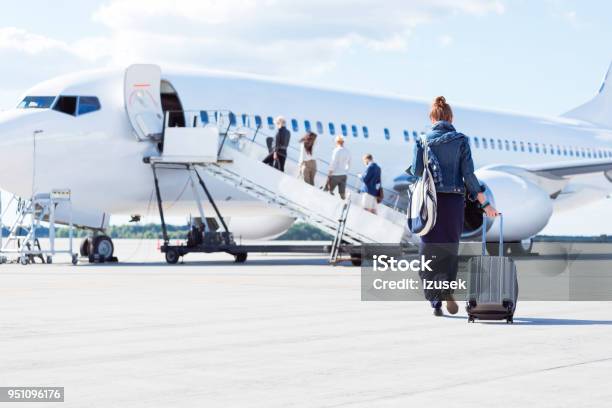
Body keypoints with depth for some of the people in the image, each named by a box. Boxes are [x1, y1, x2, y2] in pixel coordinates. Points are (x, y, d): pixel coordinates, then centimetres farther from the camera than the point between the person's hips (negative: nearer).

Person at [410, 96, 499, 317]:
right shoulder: (461, 140, -1)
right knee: (450, 249, 14)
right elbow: (468, 174, -5)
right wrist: (485, 203, -2)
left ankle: (435, 302, 2)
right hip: (454, 201, 0)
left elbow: (416, 172, -4)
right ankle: (448, 290, -10)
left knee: (430, 251, 9)